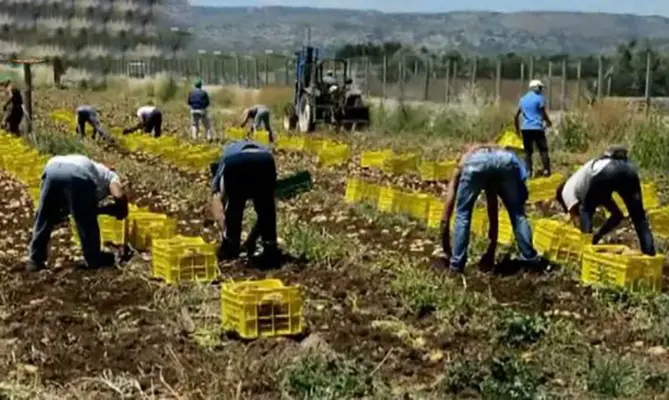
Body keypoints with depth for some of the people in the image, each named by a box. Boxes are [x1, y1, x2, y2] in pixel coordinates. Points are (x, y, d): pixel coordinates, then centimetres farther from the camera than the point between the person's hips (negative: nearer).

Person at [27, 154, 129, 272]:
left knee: (45, 218, 20)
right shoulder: (110, 175, 30)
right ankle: (94, 260, 24)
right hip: (78, 174, -5)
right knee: (87, 222, 13)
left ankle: (35, 261, 22)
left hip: (52, 168, 5)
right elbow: (119, 196, 6)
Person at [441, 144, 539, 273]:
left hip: (475, 162, -3)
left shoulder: (460, 168, 38)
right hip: (506, 159, 3)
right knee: (517, 213, 26)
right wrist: (491, 252, 53)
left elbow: (446, 218, 33)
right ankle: (530, 257, 29)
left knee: (462, 215, 18)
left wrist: (446, 250, 42)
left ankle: (456, 264, 18)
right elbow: (493, 215, 47)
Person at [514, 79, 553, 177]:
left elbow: (516, 116, 14)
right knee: (543, 150, 2)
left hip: (525, 128, 5)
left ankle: (528, 172, 1)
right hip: (537, 128, -4)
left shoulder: (523, 99, 14)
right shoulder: (539, 98, -3)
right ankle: (546, 170, -4)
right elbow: (543, 114, -7)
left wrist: (517, 128, 23)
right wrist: (549, 122, 12)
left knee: (528, 151, 6)